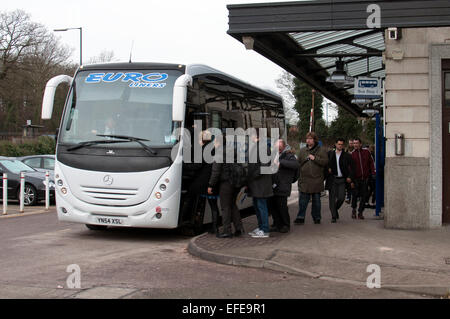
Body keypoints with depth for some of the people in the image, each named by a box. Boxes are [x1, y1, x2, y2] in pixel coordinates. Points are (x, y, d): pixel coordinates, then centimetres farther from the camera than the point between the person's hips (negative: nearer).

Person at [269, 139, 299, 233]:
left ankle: (286, 226, 14)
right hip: (273, 185, 7)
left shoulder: (289, 155, -5)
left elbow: (296, 164, -23)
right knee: (272, 205, 8)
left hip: (282, 187, -7)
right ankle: (277, 225, 22)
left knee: (282, 206, -3)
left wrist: (281, 162, -25)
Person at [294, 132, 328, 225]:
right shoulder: (302, 151, 11)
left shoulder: (321, 151, 2)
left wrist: (315, 158, -16)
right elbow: (298, 163, 14)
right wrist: (299, 178, 7)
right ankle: (300, 217, 2)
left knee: (316, 200, 9)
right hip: (304, 180, 2)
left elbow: (325, 162, -8)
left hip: (317, 180, -2)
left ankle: (316, 217, 20)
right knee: (303, 201, -1)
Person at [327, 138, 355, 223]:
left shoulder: (347, 155, 4)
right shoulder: (330, 154, 6)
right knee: (332, 198, -1)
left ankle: (335, 209, 23)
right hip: (332, 179, 0)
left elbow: (352, 167, 6)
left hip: (342, 179, 0)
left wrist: (350, 177, -3)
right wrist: (328, 168, -4)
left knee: (341, 197, -7)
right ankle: (333, 216, 7)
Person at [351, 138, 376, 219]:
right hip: (356, 178, -1)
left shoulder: (366, 152, 6)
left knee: (363, 196, 3)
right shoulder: (352, 154, 2)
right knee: (355, 195, -5)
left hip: (365, 178, 2)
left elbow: (371, 163, 10)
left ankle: (360, 212, 12)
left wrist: (373, 172, -2)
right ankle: (354, 210, 16)